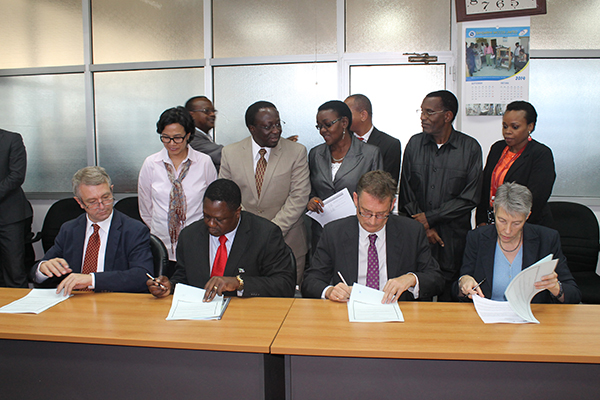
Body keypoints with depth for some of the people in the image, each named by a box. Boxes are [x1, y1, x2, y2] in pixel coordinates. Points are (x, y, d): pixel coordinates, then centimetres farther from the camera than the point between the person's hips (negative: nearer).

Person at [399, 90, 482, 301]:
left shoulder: (470, 148, -1)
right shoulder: (414, 144, 7)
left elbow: (469, 198, -5)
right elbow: (406, 192, 6)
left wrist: (430, 218, -9)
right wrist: (423, 227, -4)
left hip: (454, 238, -2)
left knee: (450, 297, 3)